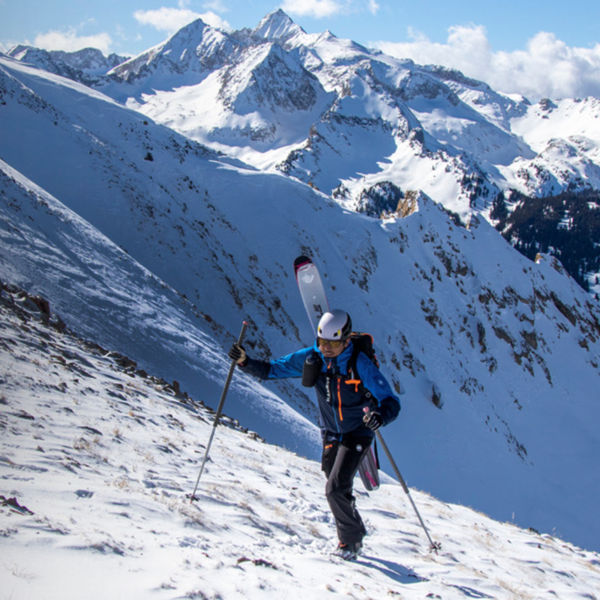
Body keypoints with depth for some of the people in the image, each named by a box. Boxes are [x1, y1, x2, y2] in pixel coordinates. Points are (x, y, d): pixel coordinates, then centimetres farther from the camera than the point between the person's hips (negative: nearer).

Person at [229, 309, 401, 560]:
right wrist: (245, 361, -20)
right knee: (338, 492, 15)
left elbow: (391, 402, -28)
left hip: (356, 434, -5)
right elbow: (272, 369, -2)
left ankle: (350, 538, 7)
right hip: (331, 434, 5)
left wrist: (380, 416, -50)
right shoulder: (310, 358, -12)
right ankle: (354, 535, 39)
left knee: (335, 489, -16)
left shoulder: (360, 364, -25)